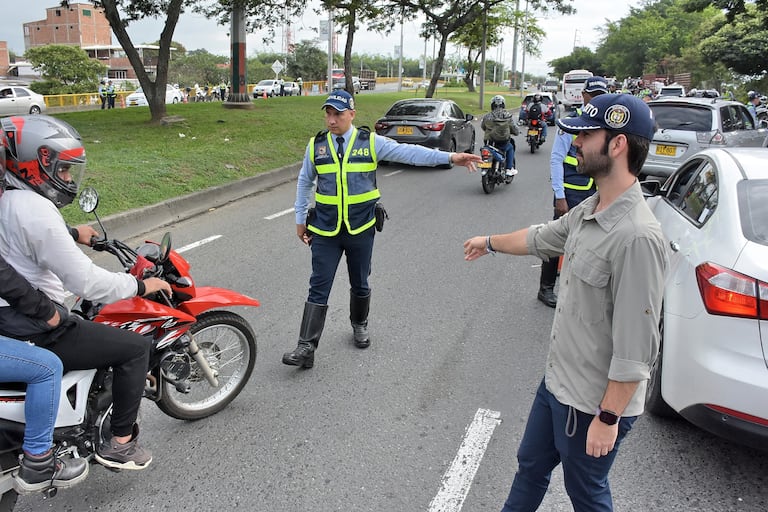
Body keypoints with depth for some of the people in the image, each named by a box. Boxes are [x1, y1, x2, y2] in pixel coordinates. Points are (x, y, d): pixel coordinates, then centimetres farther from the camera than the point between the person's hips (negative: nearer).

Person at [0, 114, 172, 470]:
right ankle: (119, 444, 8)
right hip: (34, 334, -11)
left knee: (96, 327, 33)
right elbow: (85, 281, -26)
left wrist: (72, 234, 40)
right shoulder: (36, 211, -24)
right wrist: (140, 286, -13)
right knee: (135, 347, -3)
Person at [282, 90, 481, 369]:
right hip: (325, 230, 1)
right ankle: (306, 347, 2)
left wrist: (450, 157, -20)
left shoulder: (370, 142, -4)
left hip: (361, 229, 0)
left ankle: (359, 325, 41)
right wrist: (300, 219, 12)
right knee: (319, 288, -1)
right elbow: (305, 182, 12)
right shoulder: (316, 145, 1)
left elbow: (409, 152, -11)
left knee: (360, 284, 15)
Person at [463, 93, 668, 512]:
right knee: (531, 466, 26)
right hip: (557, 381, 8)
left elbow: (636, 348, -28)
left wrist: (608, 418, -21)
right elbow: (542, 238, 19)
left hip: (594, 402, -8)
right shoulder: (588, 210, -1)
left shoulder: (637, 237, -30)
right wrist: (491, 242, 34)